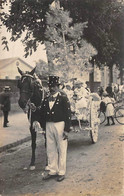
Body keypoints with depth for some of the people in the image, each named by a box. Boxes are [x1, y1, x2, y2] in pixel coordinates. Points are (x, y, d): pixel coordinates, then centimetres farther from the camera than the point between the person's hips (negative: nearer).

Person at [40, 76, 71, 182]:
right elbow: (43, 114, 12)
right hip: (49, 126, 5)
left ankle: (61, 172, 18)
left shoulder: (63, 98, -7)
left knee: (61, 150, 6)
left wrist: (66, 130, -15)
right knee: (50, 149, 12)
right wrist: (44, 127, 8)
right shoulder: (46, 100, 8)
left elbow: (68, 114, -11)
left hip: (60, 125, -5)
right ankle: (52, 170, 26)